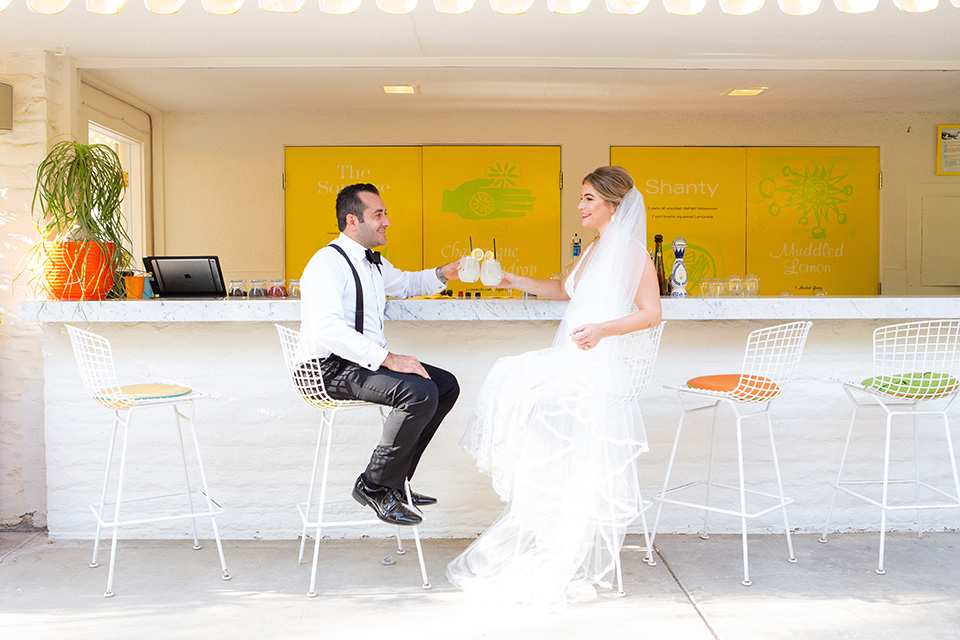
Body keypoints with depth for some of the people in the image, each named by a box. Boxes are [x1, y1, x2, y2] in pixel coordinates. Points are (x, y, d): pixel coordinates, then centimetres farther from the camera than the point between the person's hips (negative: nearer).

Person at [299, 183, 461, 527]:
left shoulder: (374, 262, 16)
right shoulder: (327, 263, -15)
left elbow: (405, 283, 37)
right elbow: (328, 329, -29)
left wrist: (441, 274, 17)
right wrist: (388, 358, -32)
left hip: (371, 361, 10)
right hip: (335, 369, -10)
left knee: (446, 385, 6)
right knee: (419, 391, -28)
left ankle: (394, 479, 10)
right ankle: (374, 486, -11)